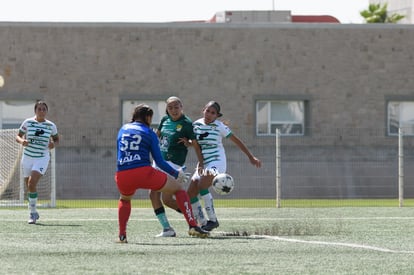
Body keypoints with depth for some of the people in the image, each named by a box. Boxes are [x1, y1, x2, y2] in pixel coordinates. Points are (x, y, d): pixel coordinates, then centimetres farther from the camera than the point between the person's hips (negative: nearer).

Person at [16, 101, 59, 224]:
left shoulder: (51, 126, 0)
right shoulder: (27, 122, -2)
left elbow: (57, 139, 13)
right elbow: (18, 136, 4)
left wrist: (53, 144, -10)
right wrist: (22, 141, -19)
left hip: (42, 158, -2)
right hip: (27, 157, 2)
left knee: (32, 183, -22)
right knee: (29, 187, 8)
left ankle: (32, 212, -10)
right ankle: (34, 214, 28)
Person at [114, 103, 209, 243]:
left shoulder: (123, 129, 19)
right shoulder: (149, 133, 9)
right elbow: (159, 161, 5)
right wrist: (176, 174, 17)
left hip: (122, 176, 4)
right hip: (143, 172, -4)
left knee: (124, 199, 38)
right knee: (178, 188, 14)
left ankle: (122, 235, 22)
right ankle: (193, 226, 2)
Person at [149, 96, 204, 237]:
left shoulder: (186, 123, -9)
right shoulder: (165, 120, 9)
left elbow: (195, 144, -8)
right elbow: (156, 136, 25)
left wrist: (201, 163, -13)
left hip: (174, 162, -7)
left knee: (167, 198, -11)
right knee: (153, 195, 0)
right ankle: (167, 228, 6)